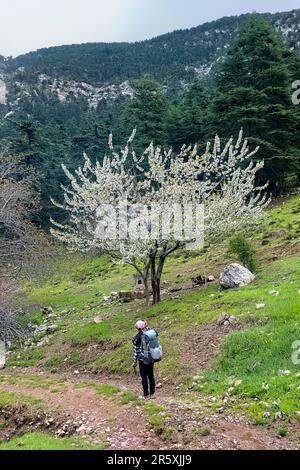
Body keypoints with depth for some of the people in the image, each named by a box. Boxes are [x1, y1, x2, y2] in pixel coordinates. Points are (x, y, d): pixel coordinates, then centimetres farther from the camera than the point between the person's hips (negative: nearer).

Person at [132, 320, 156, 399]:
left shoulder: (137, 337, -14)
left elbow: (136, 351, -10)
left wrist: (134, 362, -4)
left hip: (143, 359, -5)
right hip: (151, 358, 5)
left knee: (144, 377, 6)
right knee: (151, 376, 14)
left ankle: (146, 395, 14)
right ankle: (152, 393, 24)